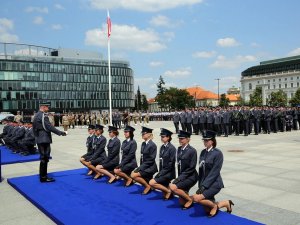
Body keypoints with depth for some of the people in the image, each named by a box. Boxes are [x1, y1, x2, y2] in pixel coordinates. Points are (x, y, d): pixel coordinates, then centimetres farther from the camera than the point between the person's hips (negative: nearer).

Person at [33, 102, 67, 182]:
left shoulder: (37, 115, 15)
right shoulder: (43, 115, -16)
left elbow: (35, 128, 18)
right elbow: (49, 127, -21)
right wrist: (60, 132, -17)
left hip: (40, 139, 10)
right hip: (44, 139, -10)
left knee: (44, 158, 15)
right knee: (44, 158, -4)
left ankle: (43, 176, 22)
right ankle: (43, 177, 2)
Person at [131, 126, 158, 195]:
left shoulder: (152, 145, -15)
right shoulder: (143, 144, 8)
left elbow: (151, 160, -17)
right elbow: (142, 156, 12)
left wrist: (141, 167, -16)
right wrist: (140, 166, 1)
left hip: (150, 167, -8)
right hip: (144, 166, 8)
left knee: (134, 175, -17)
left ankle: (148, 186, -1)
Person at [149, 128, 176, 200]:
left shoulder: (172, 148, -13)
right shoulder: (162, 147, 9)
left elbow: (171, 164, -16)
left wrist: (161, 173, -15)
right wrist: (160, 172, 1)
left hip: (169, 172, -7)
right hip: (163, 172, 7)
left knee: (151, 183, -17)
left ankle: (168, 191, -3)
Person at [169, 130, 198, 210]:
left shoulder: (192, 151, -14)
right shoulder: (179, 149, 6)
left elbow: (191, 168, -17)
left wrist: (180, 177, -17)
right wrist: (179, 177, 0)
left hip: (190, 177, -6)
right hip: (182, 176, 6)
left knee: (173, 187, -23)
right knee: (182, 202, 2)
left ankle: (190, 199, -4)